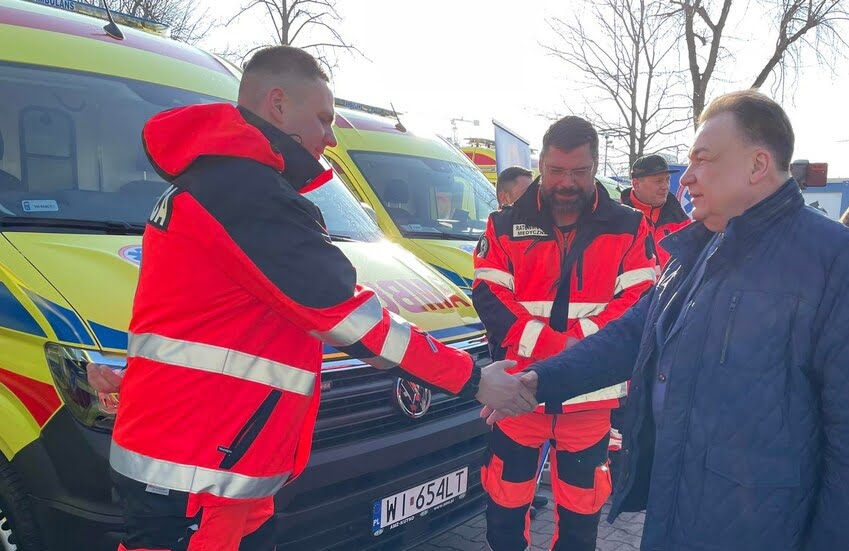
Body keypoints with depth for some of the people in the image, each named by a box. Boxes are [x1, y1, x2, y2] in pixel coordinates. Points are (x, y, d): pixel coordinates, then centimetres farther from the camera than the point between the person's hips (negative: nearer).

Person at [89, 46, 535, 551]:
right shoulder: (249, 190, -20)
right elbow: (350, 317, -20)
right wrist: (473, 377, -11)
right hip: (193, 480, -10)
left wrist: (389, 357, 9)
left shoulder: (215, 177, 15)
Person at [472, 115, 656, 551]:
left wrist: (581, 337, -19)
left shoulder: (628, 227, 3)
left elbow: (640, 300, -3)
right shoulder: (505, 225, 1)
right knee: (505, 501, 15)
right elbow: (488, 299, -6)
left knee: (581, 507, 17)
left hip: (593, 393, 0)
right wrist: (551, 345, -19)